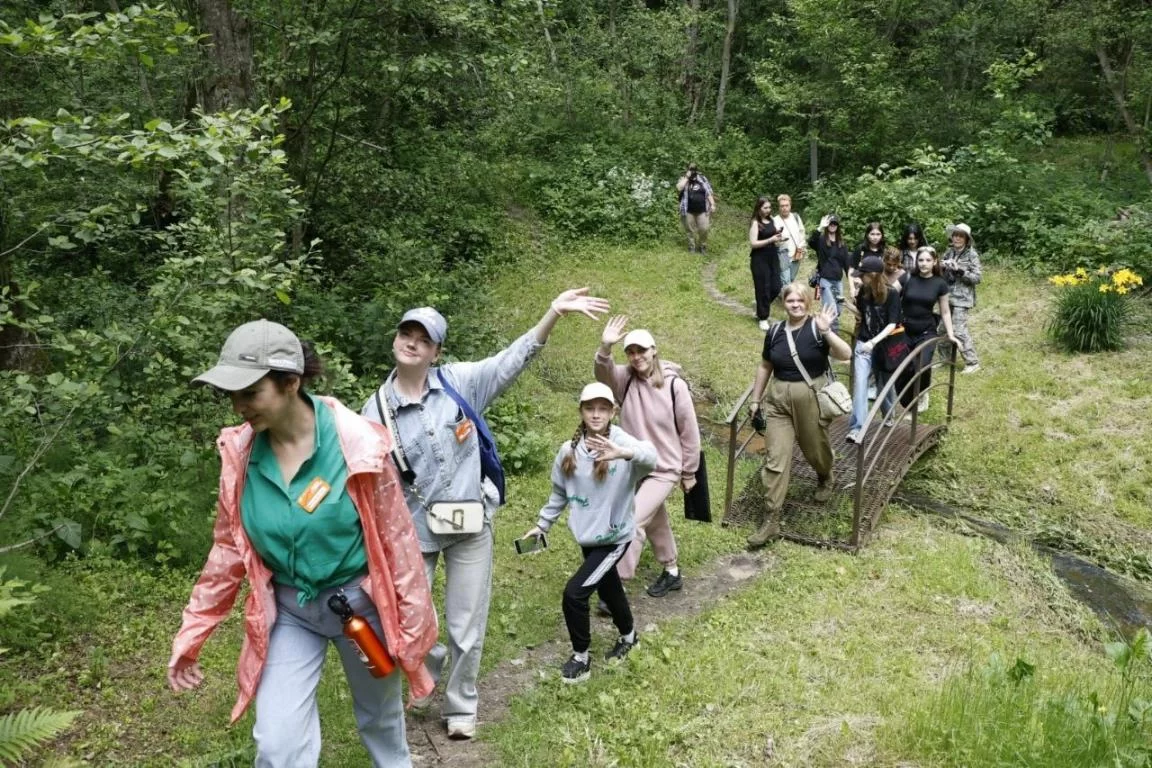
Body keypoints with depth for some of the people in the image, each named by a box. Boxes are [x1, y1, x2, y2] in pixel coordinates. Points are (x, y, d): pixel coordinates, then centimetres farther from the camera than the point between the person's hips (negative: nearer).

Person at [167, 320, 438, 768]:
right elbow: (228, 547, 0)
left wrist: (414, 626, -8)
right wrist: (191, 635, 4)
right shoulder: (239, 453, -12)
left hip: (360, 602, -2)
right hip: (288, 610, 2)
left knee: (380, 718, 21)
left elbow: (396, 541, -14)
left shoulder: (358, 446, -23)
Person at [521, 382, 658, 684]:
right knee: (608, 589, 23)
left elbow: (650, 457, -43)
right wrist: (542, 524, 12)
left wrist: (624, 453, -63)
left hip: (614, 537, -5)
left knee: (574, 593, -11)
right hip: (587, 535, 5)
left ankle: (581, 657, 13)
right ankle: (629, 635, 52)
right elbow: (559, 493, 10)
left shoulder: (621, 442, -20)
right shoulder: (569, 450, -5)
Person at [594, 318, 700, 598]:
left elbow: (689, 431, -8)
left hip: (664, 470, -5)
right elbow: (604, 374, -32)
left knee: (632, 522, -14)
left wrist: (689, 472, -2)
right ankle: (671, 573, 42)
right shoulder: (625, 378, -8)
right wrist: (605, 348, -52)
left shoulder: (674, 385, -16)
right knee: (655, 521, 21)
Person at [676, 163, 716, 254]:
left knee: (703, 229, -4)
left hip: (702, 210, 0)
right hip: (689, 211, 0)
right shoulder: (684, 180, 4)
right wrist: (687, 177, -13)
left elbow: (709, 193, 9)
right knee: (690, 230, 6)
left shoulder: (703, 179, 8)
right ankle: (692, 247, 19)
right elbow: (679, 188, -18)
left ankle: (703, 246, 14)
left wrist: (712, 204, -3)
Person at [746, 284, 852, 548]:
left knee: (816, 449, 18)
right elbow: (765, 366, 14)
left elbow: (845, 354, -23)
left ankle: (825, 479, 56)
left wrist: (826, 331, -36)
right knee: (775, 459, -3)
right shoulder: (775, 332, 2)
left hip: (811, 398, -2)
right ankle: (771, 520, -1)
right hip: (778, 399, 3)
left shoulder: (817, 328, -10)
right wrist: (755, 398, 16)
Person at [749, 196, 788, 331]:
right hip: (760, 259, -6)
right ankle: (763, 318, 12)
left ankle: (760, 307, 31)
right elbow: (753, 243, -17)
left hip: (773, 257, 6)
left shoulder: (771, 220, 10)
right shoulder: (755, 223, -9)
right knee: (763, 289, 0)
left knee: (776, 288, 6)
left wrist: (779, 238, -1)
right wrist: (771, 240, -21)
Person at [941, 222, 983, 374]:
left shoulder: (971, 254, -7)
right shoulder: (949, 252, 9)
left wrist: (960, 270, -22)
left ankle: (973, 363, -2)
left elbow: (976, 277, -10)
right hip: (947, 296, 6)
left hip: (962, 298, -6)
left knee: (959, 330, -12)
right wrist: (943, 267, -5)